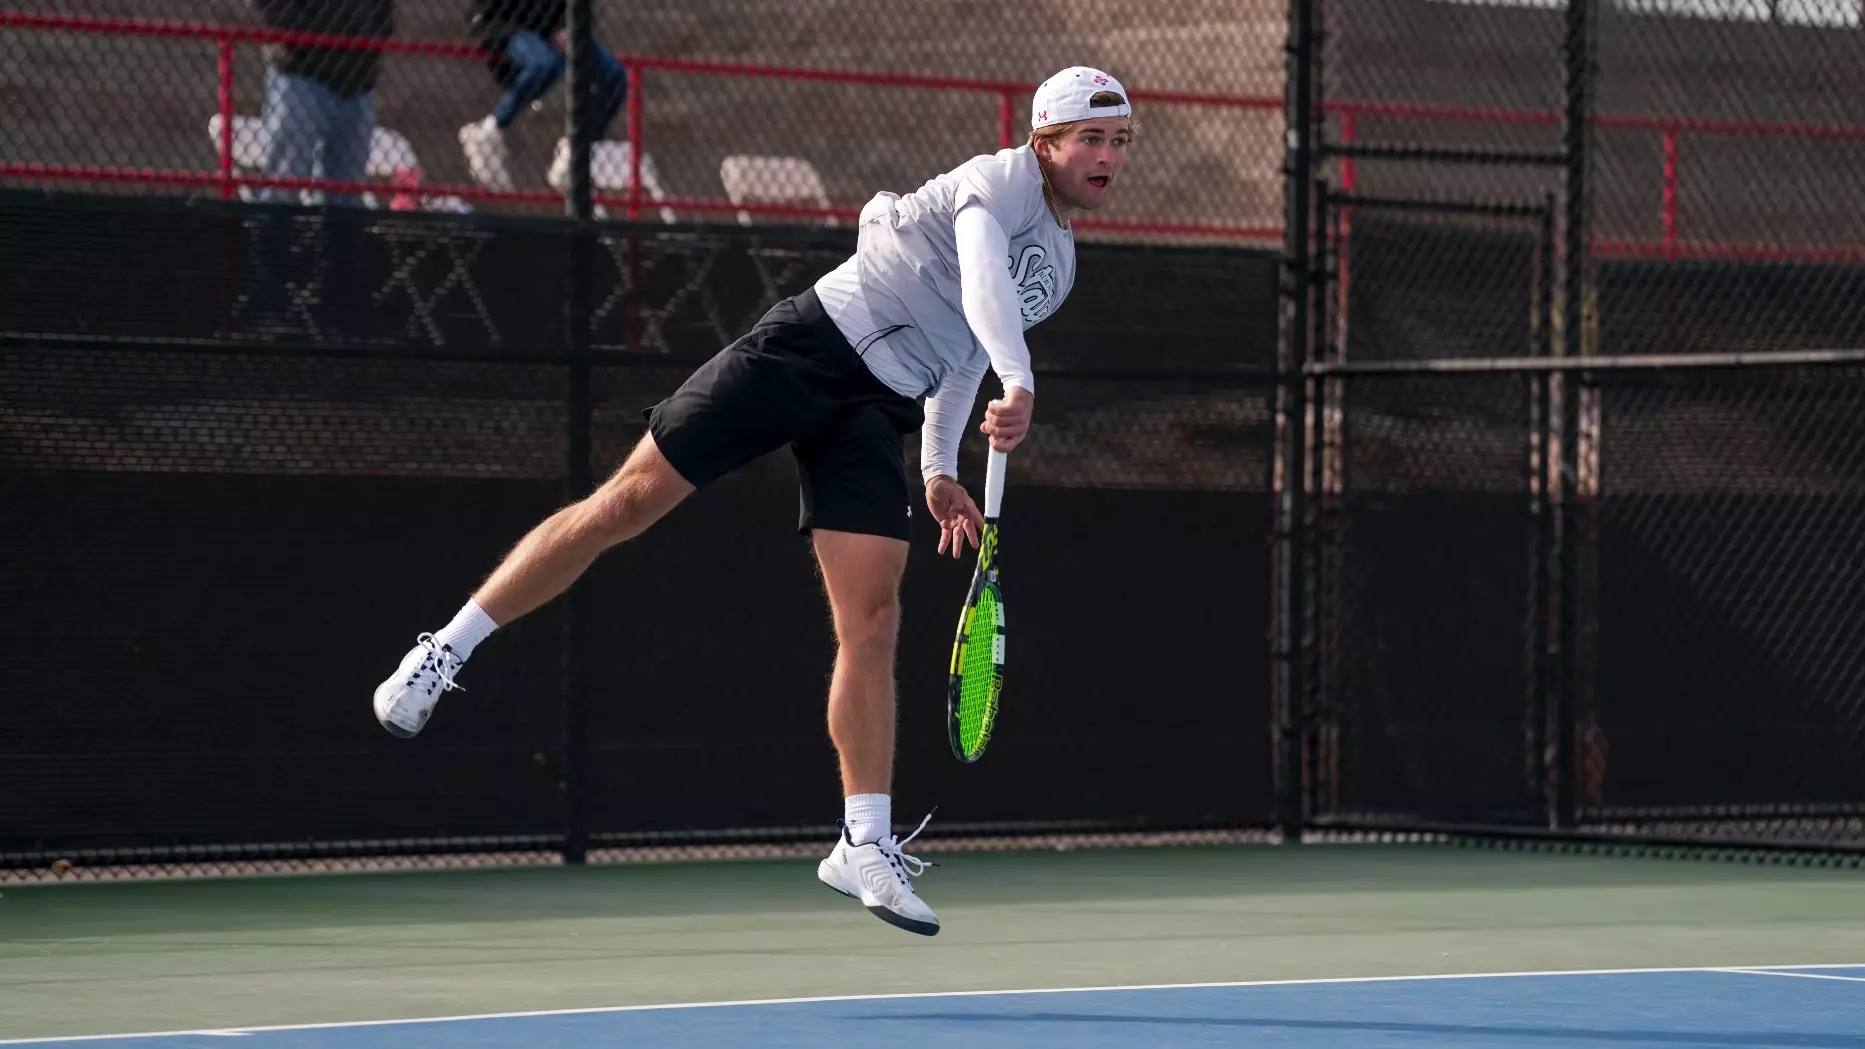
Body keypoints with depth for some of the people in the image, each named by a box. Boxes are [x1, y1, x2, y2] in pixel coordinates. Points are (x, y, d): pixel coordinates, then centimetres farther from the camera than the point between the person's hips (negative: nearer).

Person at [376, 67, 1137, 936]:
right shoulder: (1002, 181, -6)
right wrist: (1018, 385, -41)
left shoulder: (1059, 270, 19)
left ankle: (865, 845, -4)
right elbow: (981, 278, -26)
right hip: (810, 344, -7)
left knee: (872, 619, -5)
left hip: (874, 415, 7)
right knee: (629, 500, -10)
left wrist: (940, 470, 27)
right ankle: (446, 651, -1)